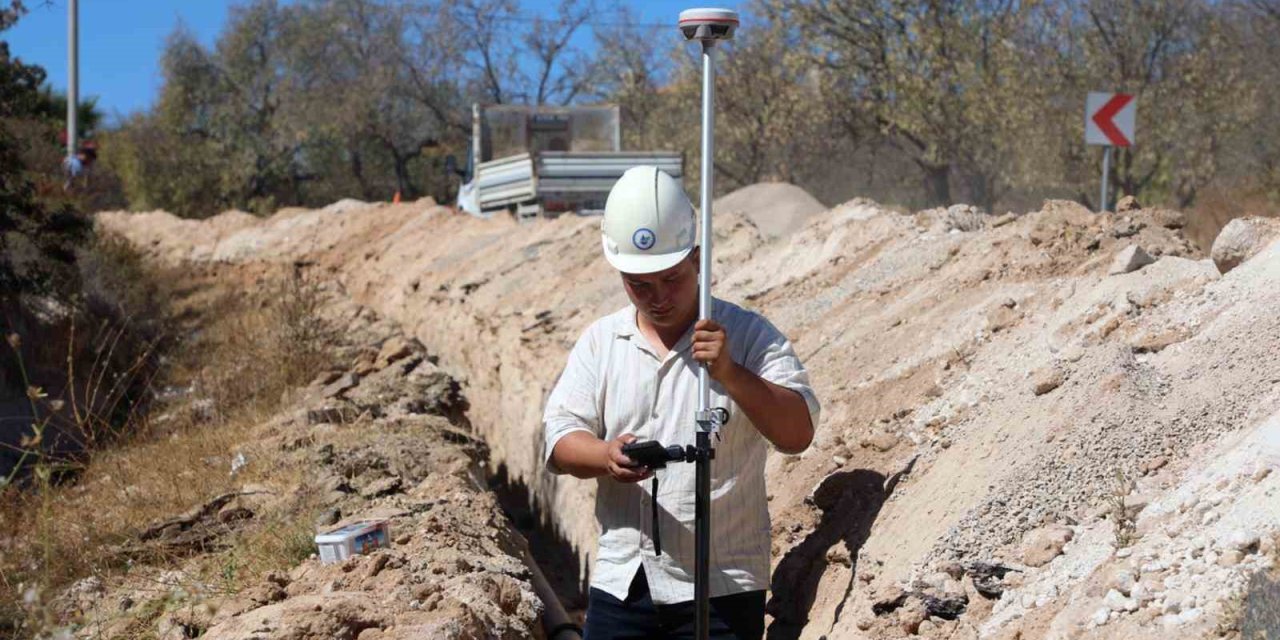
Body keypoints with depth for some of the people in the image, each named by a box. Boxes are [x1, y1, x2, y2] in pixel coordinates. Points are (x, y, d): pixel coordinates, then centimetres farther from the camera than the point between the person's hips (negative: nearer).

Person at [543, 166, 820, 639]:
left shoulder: (747, 336, -1)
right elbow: (559, 438, 2)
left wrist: (729, 373, -26)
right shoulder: (600, 341, 9)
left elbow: (797, 434, -11)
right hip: (620, 581, 4)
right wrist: (608, 456, -20)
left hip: (719, 589, -3)